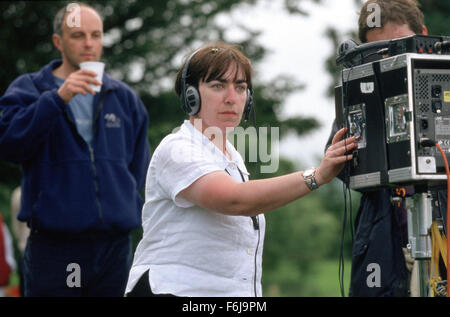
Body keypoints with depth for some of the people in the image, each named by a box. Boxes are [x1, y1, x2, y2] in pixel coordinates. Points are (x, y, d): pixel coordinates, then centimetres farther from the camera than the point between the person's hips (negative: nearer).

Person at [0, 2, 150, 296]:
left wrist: (125, 206, 8)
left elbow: (139, 164, 20)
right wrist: (58, 99, -23)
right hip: (53, 247, -3)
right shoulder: (28, 89, 3)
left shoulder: (124, 97, 13)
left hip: (115, 246, 4)